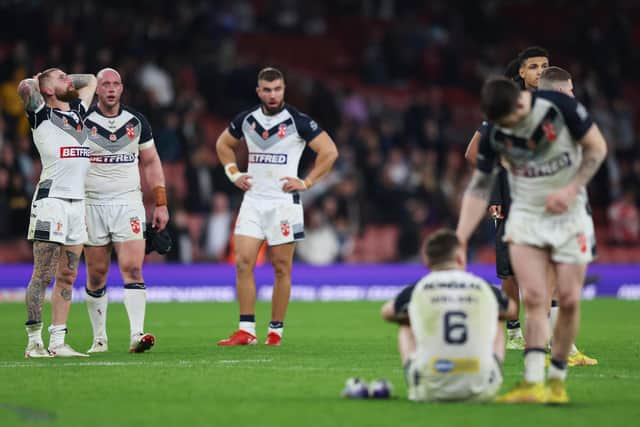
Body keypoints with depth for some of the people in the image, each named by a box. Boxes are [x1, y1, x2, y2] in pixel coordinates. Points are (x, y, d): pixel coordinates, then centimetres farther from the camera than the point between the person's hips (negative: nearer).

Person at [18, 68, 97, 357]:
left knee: (67, 276, 5)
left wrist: (67, 81, 22)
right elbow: (25, 88, -18)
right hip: (51, 200, -7)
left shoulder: (77, 112, 20)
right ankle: (34, 342, -6)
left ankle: (57, 342, 7)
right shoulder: (42, 116, 0)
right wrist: (37, 82, 3)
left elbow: (90, 81, 35)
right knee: (43, 276, -8)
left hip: (77, 201, 7)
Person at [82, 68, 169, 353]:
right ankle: (99, 338, 13)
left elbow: (151, 163, 13)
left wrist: (160, 204, 7)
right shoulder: (82, 121, -1)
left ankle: (137, 334, -19)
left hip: (128, 203, 1)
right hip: (92, 204, -1)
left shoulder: (136, 122, 7)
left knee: (133, 269, -12)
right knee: (96, 275, 3)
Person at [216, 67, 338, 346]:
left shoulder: (297, 121, -8)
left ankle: (276, 330, 9)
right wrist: (234, 173, 11)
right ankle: (246, 330, -6)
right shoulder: (247, 119, 6)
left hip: (283, 202, -4)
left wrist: (307, 182, -9)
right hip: (252, 200, 4)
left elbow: (329, 151, -8)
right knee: (243, 262, -7)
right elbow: (223, 144, 24)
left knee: (281, 268, 1)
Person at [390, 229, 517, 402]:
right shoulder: (484, 288, 7)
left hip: (430, 392, 0)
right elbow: (512, 310, 32)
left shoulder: (417, 290, 4)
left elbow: (386, 312, 27)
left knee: (405, 327, 27)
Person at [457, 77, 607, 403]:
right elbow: (479, 187, -5)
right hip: (526, 215, 1)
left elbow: (596, 147, -6)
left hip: (569, 215, -1)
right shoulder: (493, 133, -11)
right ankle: (534, 383, -20)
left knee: (569, 300, -5)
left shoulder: (560, 107, -18)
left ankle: (557, 380, 9)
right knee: (534, 299, -13)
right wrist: (459, 240, -13)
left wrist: (571, 189, -18)